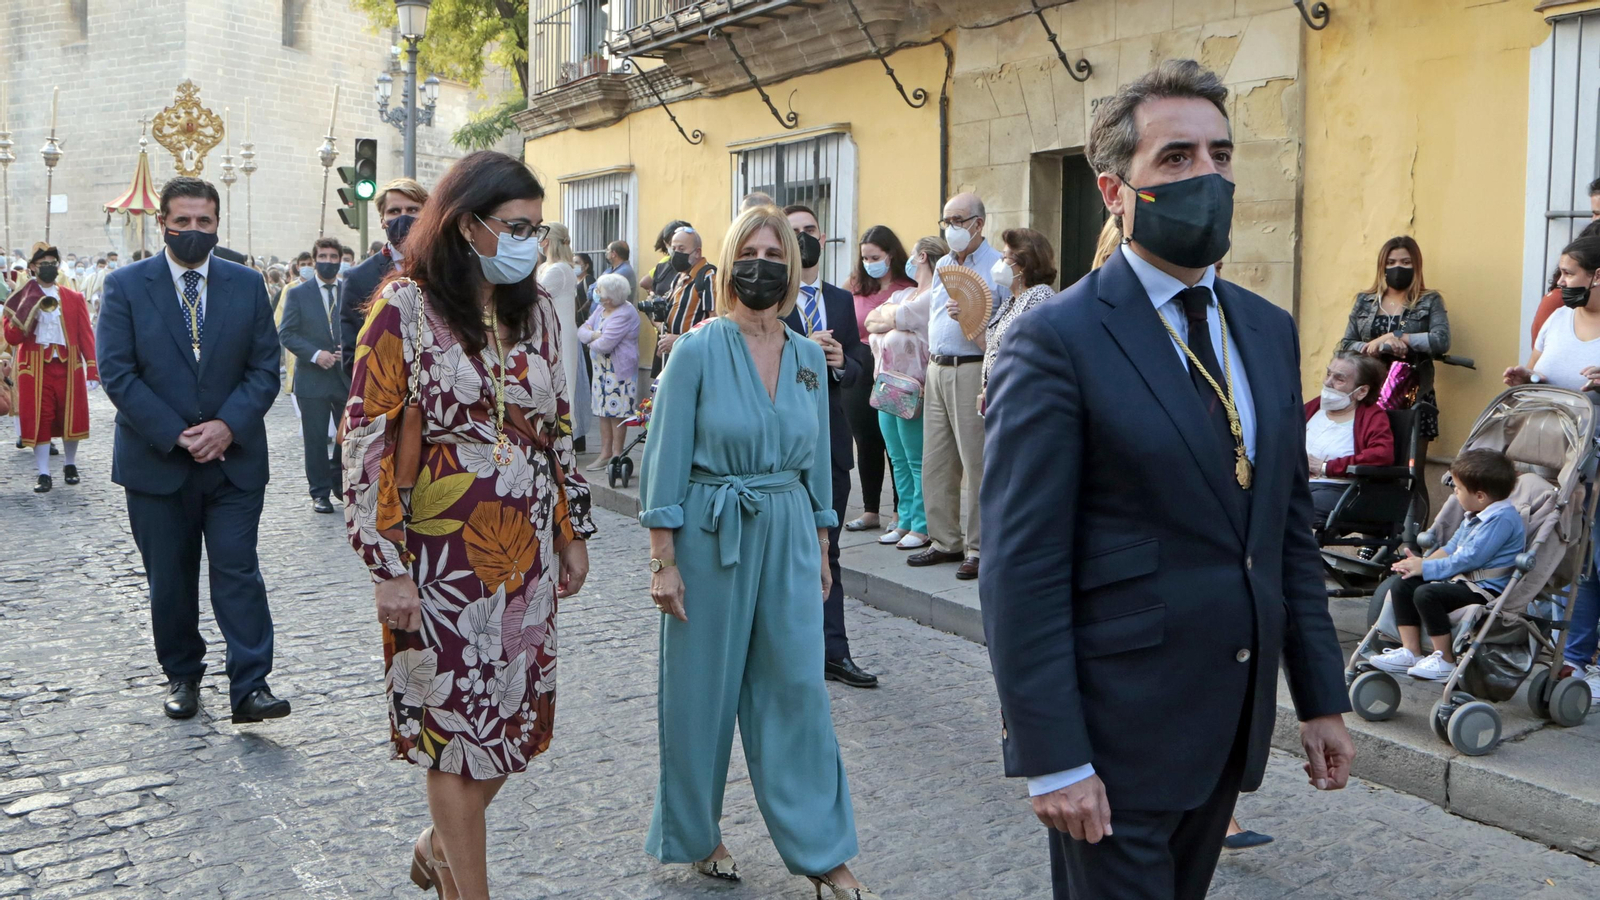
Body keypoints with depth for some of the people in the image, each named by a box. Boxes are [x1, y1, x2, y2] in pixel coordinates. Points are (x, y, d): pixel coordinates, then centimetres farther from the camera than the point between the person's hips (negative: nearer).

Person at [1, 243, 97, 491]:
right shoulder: (22, 300, 4)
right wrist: (29, 311, -16)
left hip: (69, 366, 1)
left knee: (71, 415, 6)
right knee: (39, 419, -2)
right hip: (35, 368, -1)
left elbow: (86, 334, 3)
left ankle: (70, 465, 24)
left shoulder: (74, 298, 7)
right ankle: (43, 474, 4)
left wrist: (92, 369, -5)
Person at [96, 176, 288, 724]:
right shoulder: (126, 286, 1)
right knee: (170, 580, 10)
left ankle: (250, 687, -2)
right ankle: (182, 677, 25)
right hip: (156, 462, 0)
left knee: (238, 573, -4)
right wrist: (174, 434, -14)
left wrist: (229, 426, -13)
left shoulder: (247, 285, 5)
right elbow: (117, 372, -6)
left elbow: (265, 368, 3)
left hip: (234, 457, 0)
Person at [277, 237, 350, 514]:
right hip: (313, 378, -2)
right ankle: (320, 493, 13)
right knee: (316, 439, 3)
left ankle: (337, 478, 27)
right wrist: (315, 354, -15)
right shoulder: (298, 294, 2)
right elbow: (286, 334, -2)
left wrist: (349, 351, -10)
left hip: (346, 375, 2)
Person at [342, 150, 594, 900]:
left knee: (517, 723, 12)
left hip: (525, 551, 6)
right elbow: (367, 438, -11)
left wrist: (572, 530, 13)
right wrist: (388, 566, -14)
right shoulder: (406, 306, -10)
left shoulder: (535, 310, 7)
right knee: (457, 726, 4)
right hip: (443, 555, -5)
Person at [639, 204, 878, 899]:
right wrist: (663, 561, -11)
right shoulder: (698, 351, -8)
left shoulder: (809, 357, 6)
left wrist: (820, 548, 14)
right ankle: (696, 835, 27)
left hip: (788, 536, 4)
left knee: (797, 688, 5)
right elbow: (665, 459, -8)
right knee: (703, 692, 7)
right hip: (710, 535, -3)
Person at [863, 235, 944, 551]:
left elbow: (890, 319, -15)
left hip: (912, 390, -9)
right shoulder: (904, 294, 19)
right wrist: (890, 317, -8)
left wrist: (887, 314, 4)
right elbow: (871, 322, 8)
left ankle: (923, 526, 1)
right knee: (898, 461, 11)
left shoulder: (935, 297, -10)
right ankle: (905, 521, 18)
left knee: (917, 462, -4)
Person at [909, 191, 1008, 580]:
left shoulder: (998, 267, -5)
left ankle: (978, 549, 2)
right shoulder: (942, 267, 19)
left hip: (974, 370, -8)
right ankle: (946, 541, 19)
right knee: (935, 463, 9)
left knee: (978, 465, -5)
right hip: (937, 370, 8)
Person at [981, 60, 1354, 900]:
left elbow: (1290, 528, 13)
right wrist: (1051, 758, -18)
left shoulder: (1269, 330, 8)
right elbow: (1021, 569, -17)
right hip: (1115, 733, -7)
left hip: (1233, 720, 7)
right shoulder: (1056, 340, -14)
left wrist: (1321, 697, 12)